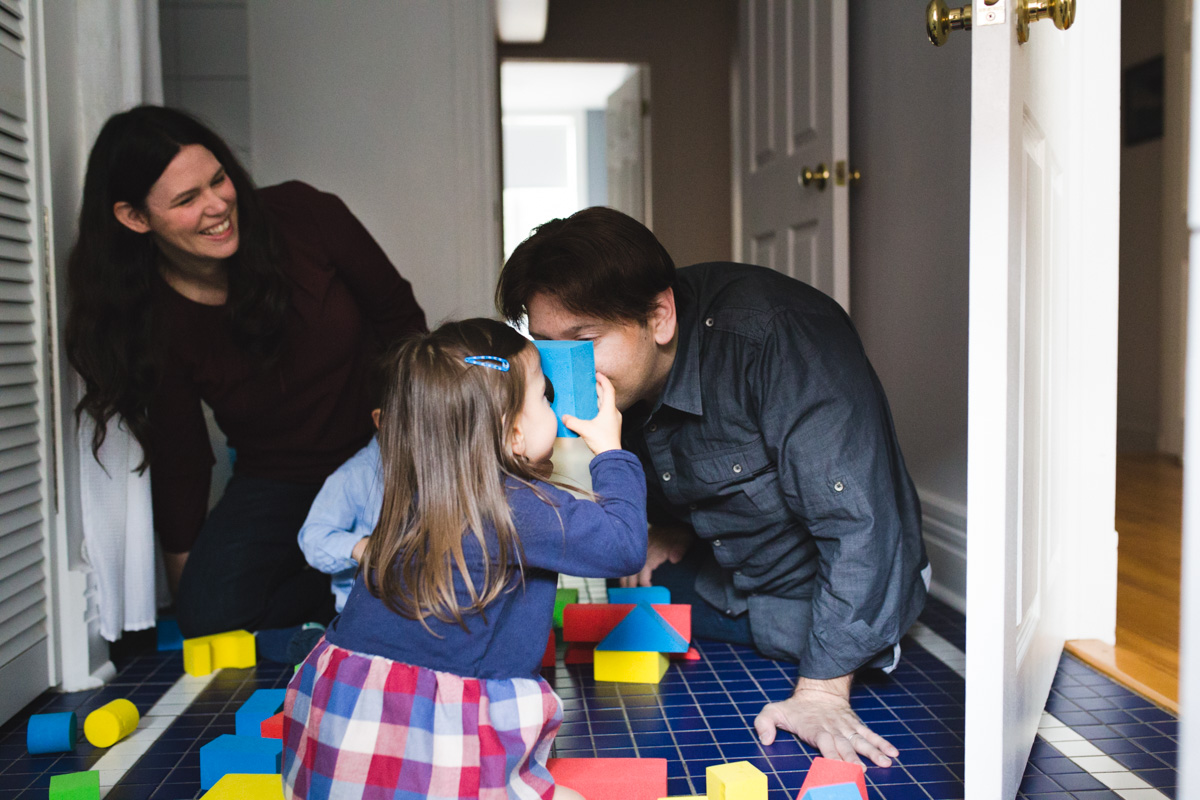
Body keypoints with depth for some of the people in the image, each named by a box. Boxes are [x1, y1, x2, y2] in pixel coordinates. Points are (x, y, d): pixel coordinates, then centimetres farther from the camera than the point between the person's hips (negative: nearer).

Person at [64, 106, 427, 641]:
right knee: (208, 614, -22)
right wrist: (184, 589, 5)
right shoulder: (152, 324, -11)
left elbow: (399, 317, -2)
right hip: (279, 481, 2)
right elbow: (179, 464, -1)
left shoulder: (303, 216, -15)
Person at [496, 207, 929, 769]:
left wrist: (823, 690, -36)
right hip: (715, 587, 6)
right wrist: (676, 527, -3)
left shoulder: (777, 336, -34)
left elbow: (858, 516, -36)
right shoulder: (617, 376, -10)